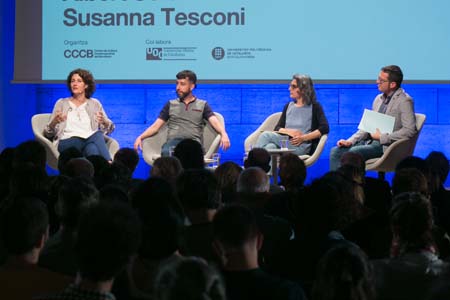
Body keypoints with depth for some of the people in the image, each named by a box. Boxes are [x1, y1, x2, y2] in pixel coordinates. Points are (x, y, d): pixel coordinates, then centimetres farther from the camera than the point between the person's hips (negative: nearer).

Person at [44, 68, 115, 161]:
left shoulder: (94, 104, 19)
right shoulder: (62, 103, 15)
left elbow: (109, 128, 15)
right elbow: (48, 133, 10)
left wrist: (104, 121, -9)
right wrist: (54, 122, -14)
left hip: (90, 140, 2)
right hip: (66, 142, -2)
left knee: (98, 134, -38)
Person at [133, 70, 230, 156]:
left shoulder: (202, 105, 20)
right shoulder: (171, 104, 25)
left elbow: (215, 122, 4)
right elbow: (156, 126, 20)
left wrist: (224, 134, -19)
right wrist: (140, 137, 1)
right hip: (173, 141, 1)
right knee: (166, 152, -39)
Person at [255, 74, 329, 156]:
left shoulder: (314, 107, 8)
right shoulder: (288, 106, 23)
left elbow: (325, 128, -5)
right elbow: (277, 128, 15)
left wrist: (303, 138, -14)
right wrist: (289, 131, -9)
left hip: (302, 145, -4)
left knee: (266, 135, -30)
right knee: (271, 146, -34)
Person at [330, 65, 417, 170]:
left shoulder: (404, 101, -9)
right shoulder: (379, 99, 15)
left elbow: (410, 130, -18)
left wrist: (381, 137, -17)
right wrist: (350, 141, 3)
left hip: (386, 145, -8)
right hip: (369, 141, 8)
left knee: (353, 152, -30)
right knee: (335, 151, -9)